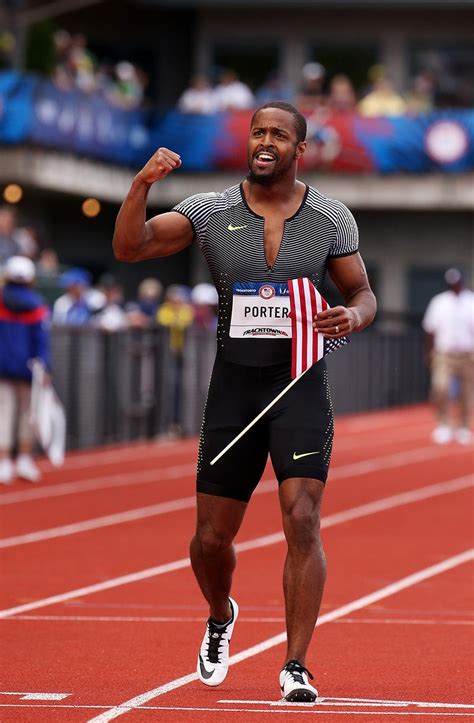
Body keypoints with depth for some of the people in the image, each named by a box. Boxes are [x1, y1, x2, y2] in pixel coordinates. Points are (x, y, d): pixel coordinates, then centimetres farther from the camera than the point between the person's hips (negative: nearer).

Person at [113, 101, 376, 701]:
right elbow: (129, 248, -10)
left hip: (300, 383, -1)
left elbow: (362, 292, 10)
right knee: (212, 538, 6)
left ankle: (295, 667, -11)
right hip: (234, 384, 1)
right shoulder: (211, 212, -1)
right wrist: (142, 185, -26)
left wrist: (353, 316, -13)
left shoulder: (331, 219, 1)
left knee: (302, 521, -16)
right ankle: (220, 619, 39)